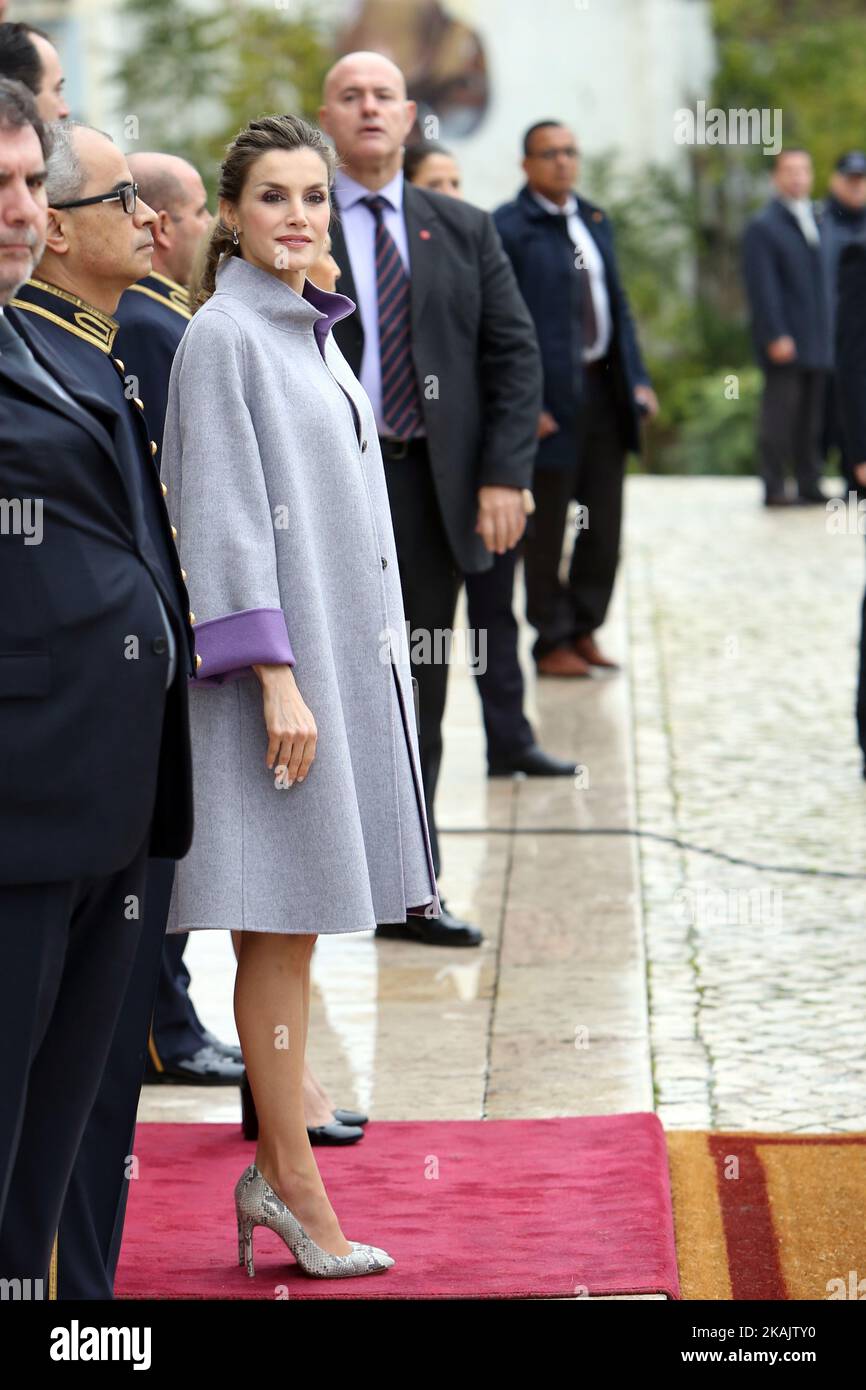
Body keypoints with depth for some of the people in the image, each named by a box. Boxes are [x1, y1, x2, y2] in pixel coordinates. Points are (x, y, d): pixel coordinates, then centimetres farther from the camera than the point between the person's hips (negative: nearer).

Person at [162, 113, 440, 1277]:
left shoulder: (311, 332, 16)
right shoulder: (223, 336, -10)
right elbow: (224, 514, -15)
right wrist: (275, 674, -20)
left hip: (340, 649, 8)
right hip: (279, 657, -8)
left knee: (298, 927, 10)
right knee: (280, 927, -4)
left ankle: (276, 1169, 16)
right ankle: (297, 1184, 2)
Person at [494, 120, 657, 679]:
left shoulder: (595, 221, 14)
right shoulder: (506, 228, -9)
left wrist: (637, 377, 9)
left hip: (604, 389, 7)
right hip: (549, 399, -7)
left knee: (604, 520, 11)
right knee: (546, 529, 2)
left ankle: (585, 629, 23)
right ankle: (552, 643, 12)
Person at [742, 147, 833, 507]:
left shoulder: (814, 219, 19)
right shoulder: (763, 227, -4)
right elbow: (762, 288, -11)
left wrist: (826, 333, 15)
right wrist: (775, 337, -17)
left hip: (816, 342, 7)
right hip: (784, 342, -7)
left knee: (812, 419, 7)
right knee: (780, 416, -6)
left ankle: (810, 485, 10)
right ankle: (773, 488, -3)